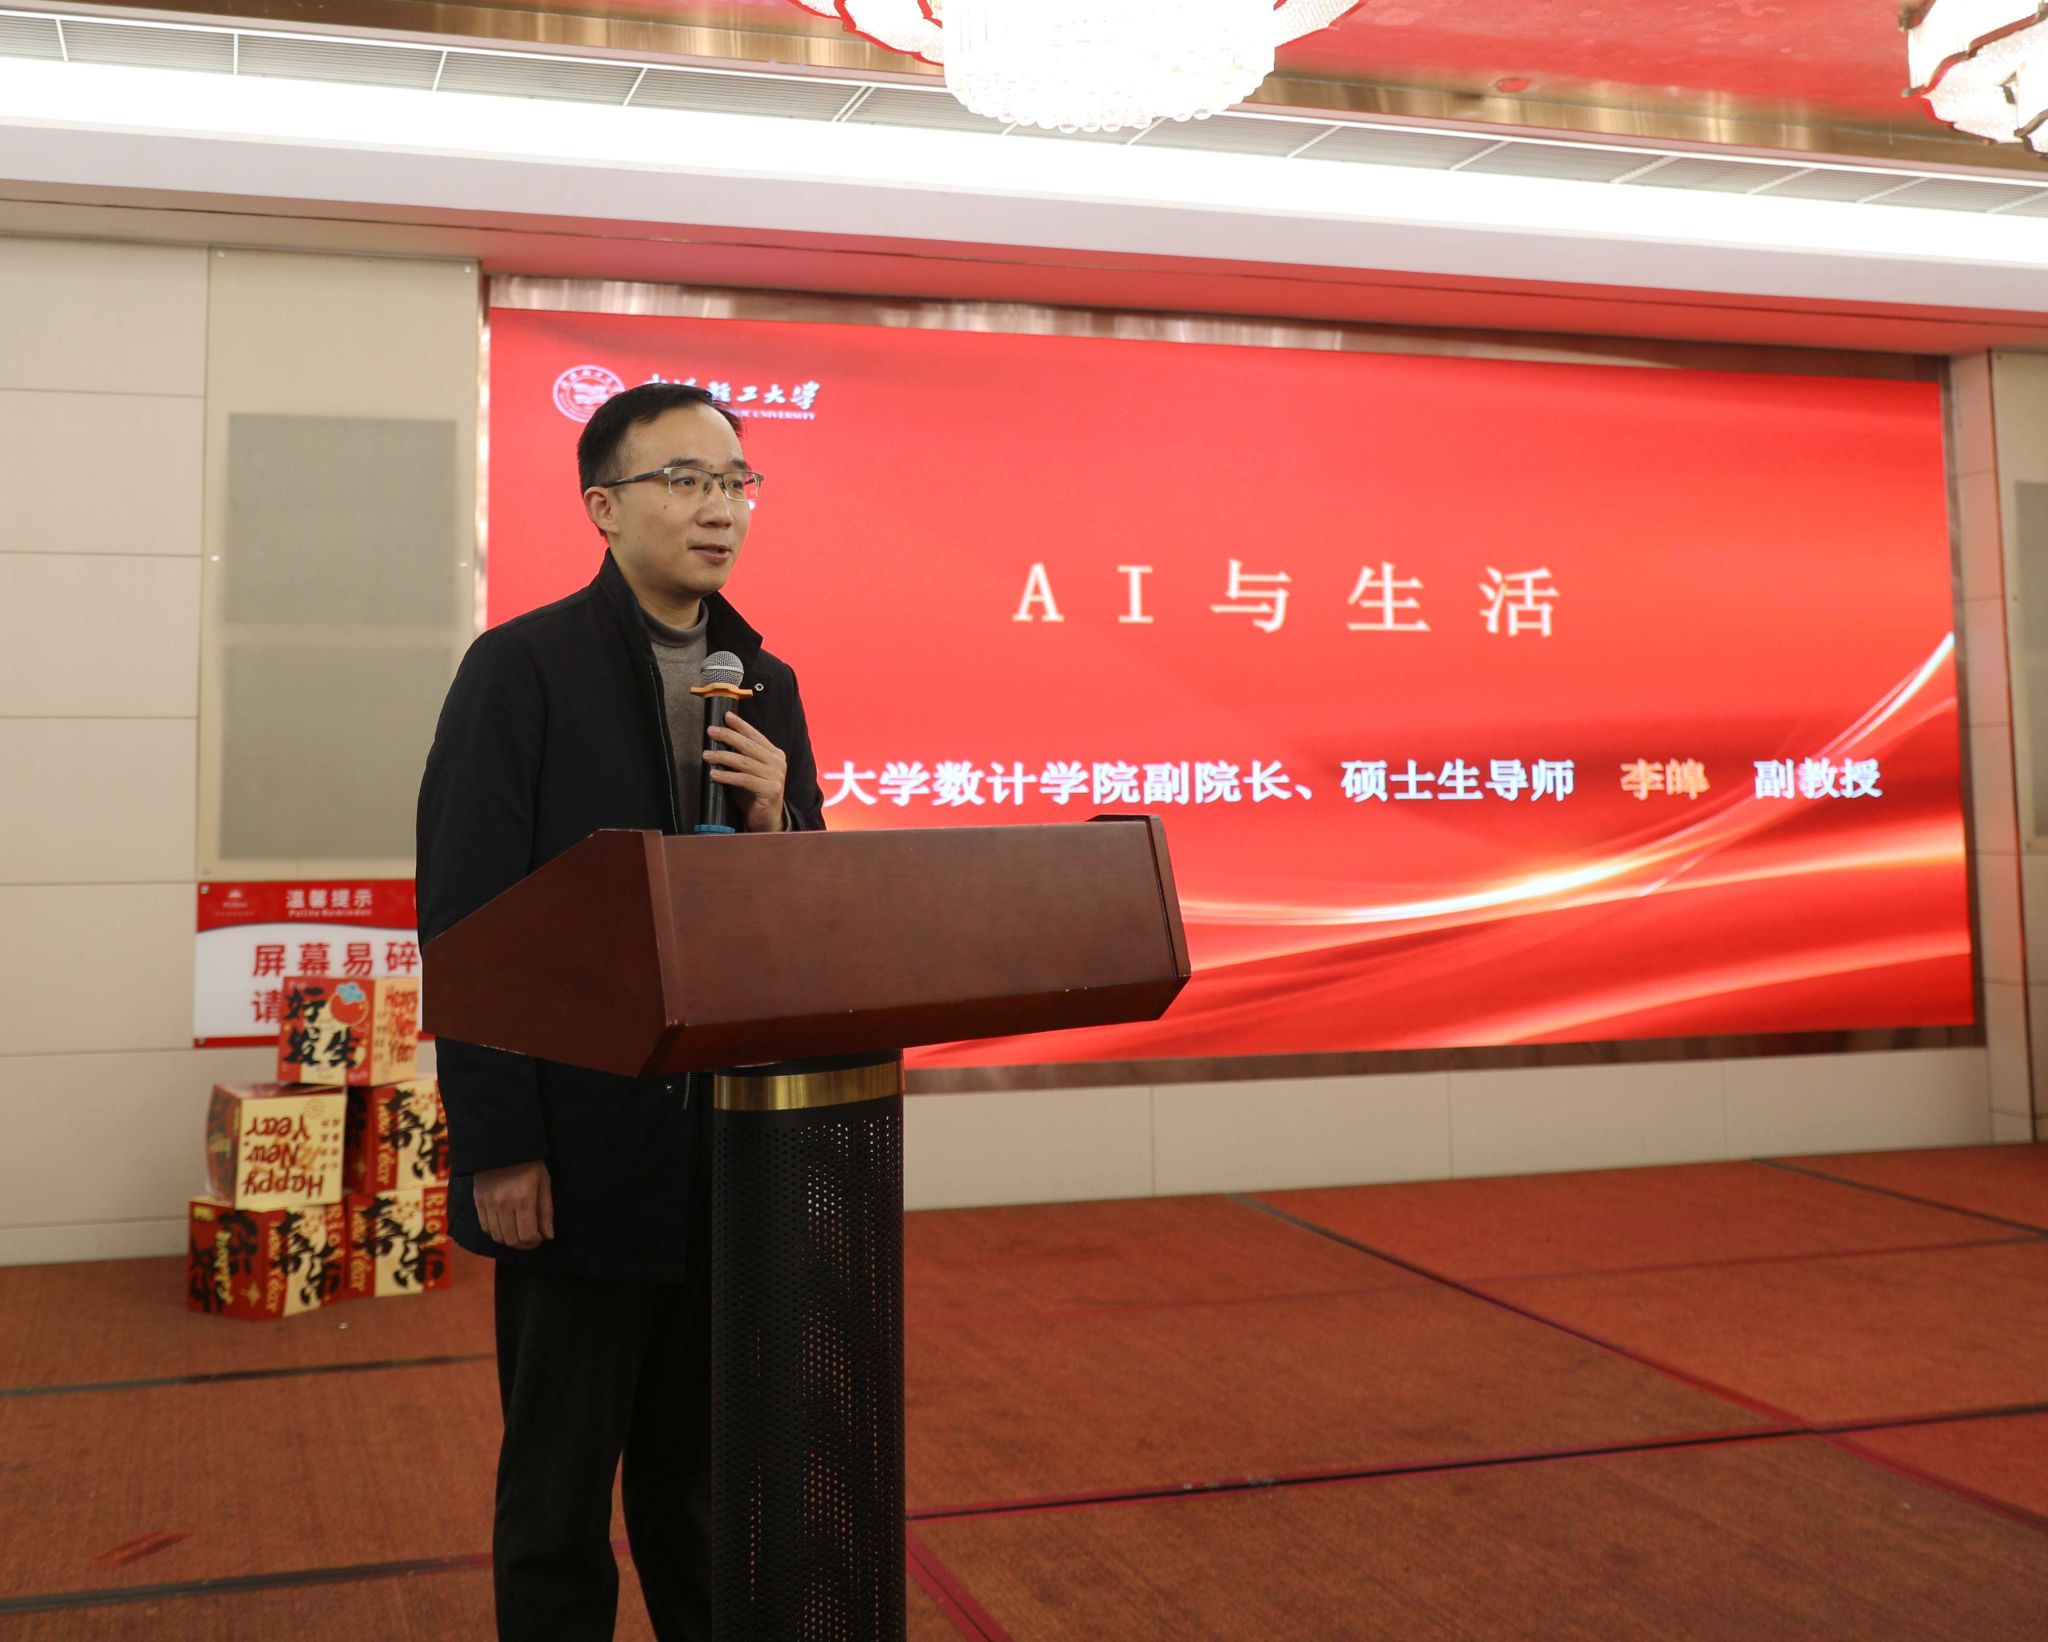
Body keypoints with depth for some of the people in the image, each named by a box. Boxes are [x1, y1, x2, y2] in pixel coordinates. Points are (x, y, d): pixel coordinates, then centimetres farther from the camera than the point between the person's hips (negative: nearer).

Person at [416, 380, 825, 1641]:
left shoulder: (766, 685, 10)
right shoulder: (523, 668, -7)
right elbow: (463, 921, -11)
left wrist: (773, 825, -9)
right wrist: (498, 1149, -14)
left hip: (730, 1148, 5)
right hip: (584, 1147, -5)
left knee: (703, 1474, 17)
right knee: (559, 1488, 9)